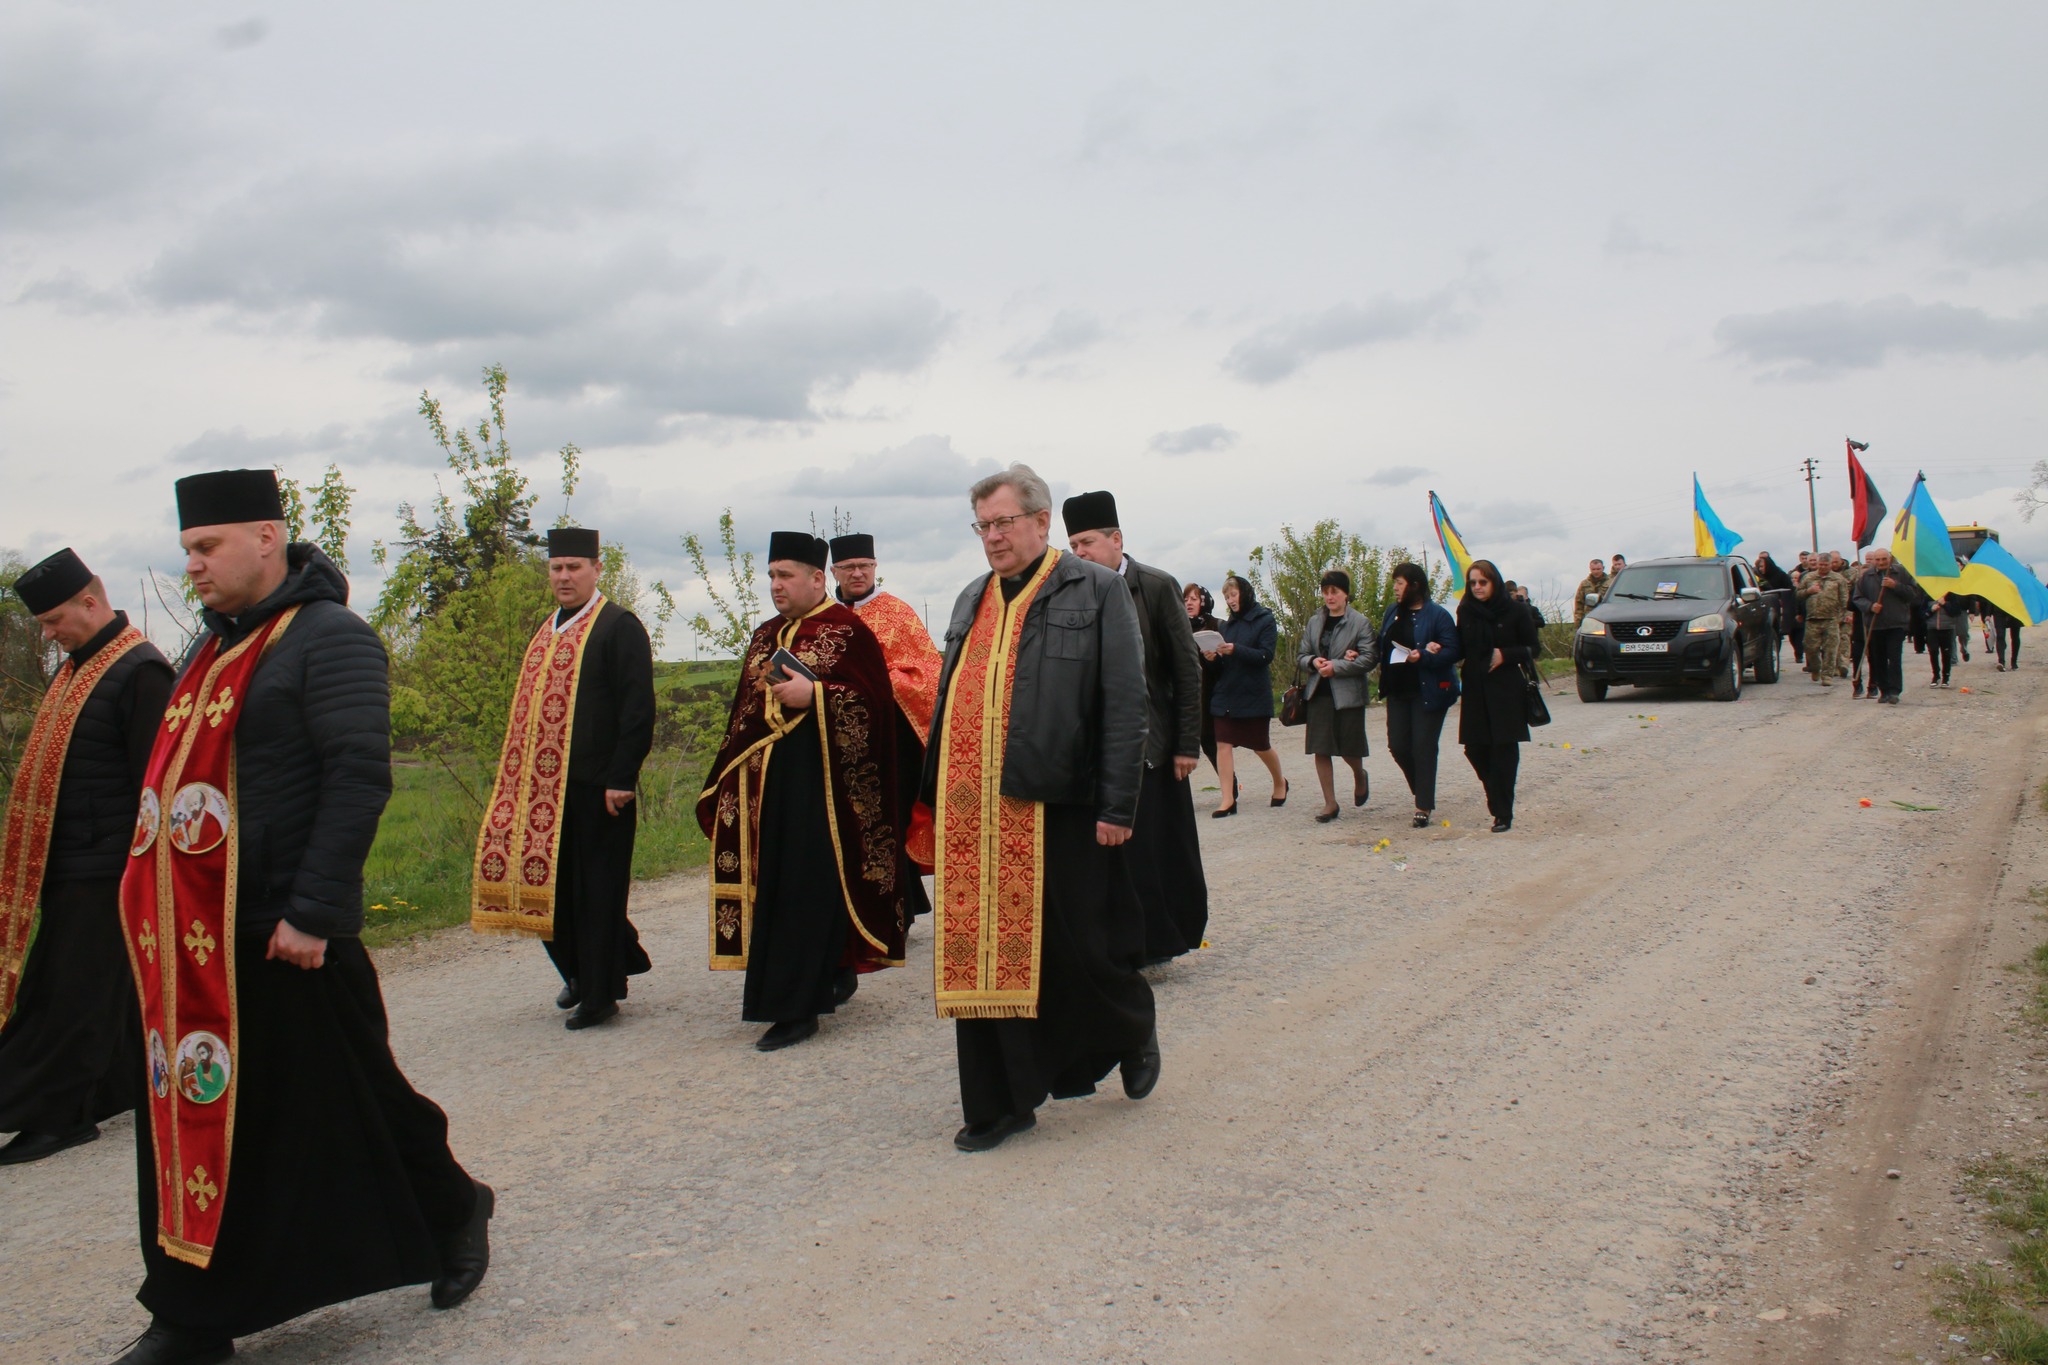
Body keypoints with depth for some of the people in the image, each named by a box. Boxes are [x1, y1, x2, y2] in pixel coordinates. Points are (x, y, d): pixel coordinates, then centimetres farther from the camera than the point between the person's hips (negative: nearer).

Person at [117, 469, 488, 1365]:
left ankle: (452, 1210, 29)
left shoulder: (331, 638, -12)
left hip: (286, 936, -8)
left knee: (348, 1105, 5)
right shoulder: (216, 644, 15)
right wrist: (165, 915, 17)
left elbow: (359, 778, -20)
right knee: (189, 1119, 11)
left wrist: (312, 911, -23)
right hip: (194, 939, 8)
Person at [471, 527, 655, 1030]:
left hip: (596, 785, -7)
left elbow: (638, 708, -13)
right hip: (544, 785, 7)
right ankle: (579, 972, 31)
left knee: (596, 888, 0)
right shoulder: (547, 631, 17)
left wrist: (620, 777, -18)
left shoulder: (619, 627, -7)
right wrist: (522, 776, 15)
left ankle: (599, 993, 11)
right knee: (553, 882, 11)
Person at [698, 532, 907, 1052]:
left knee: (809, 888, -6)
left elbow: (875, 699, -12)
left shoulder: (847, 630, -5)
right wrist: (729, 782, 15)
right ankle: (834, 975, 24)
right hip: (765, 780, 8)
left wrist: (813, 695, -20)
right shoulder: (765, 636, 17)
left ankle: (795, 1008, -2)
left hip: (819, 779, -8)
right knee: (771, 886, 9)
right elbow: (745, 710, 20)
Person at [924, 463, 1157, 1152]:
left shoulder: (1096, 591, -2)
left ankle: (1132, 1032, 36)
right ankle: (999, 1103, 18)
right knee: (981, 954, 6)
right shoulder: (972, 601, 17)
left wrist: (1117, 806, -13)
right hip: (976, 813, 5)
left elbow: (1126, 703, -7)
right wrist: (939, 793, 14)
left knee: (1079, 948, 5)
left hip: (1059, 808, -5)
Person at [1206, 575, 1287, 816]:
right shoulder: (1228, 625, 11)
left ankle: (1280, 782, 36)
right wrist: (1213, 657, -10)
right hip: (1225, 694, 4)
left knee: (1261, 746, 9)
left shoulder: (1265, 621, -3)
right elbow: (1223, 663, 13)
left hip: (1254, 695, -4)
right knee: (1223, 744, -7)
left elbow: (1266, 655, -15)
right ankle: (1229, 800, -6)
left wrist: (1235, 650, -26)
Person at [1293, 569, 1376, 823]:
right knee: (1321, 749, 0)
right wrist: (1313, 662, -9)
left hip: (1348, 694, -4)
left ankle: (1359, 777, 38)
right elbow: (1300, 656, 14)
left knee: (1349, 748, 4)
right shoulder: (1313, 623, 11)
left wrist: (1336, 666, -17)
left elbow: (1369, 659, -10)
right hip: (1318, 693, 4)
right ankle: (1330, 803, 9)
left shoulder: (1360, 623, -3)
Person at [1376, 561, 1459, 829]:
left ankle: (1423, 807, 4)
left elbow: (1452, 652, -16)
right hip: (1397, 691, 6)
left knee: (1423, 747, -4)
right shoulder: (1392, 612, 10)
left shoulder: (1437, 615, -10)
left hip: (1428, 693, -6)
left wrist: (1423, 656, -28)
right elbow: (1381, 646, 18)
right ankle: (1423, 791, 29)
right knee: (1398, 746, 5)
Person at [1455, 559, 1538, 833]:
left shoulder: (1514, 612, -3)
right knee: (1475, 748, 1)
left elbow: (1531, 648, 1)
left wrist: (1505, 655, -14)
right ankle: (1498, 799, 26)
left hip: (1506, 690, -3)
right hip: (1475, 690, 4)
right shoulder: (1465, 612, 7)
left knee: (1504, 749, -5)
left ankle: (1503, 813, 0)